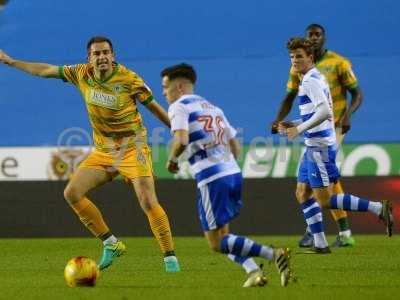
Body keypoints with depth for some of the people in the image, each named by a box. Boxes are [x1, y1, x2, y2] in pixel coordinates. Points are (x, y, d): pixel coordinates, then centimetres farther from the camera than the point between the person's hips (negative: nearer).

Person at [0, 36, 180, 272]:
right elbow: (46, 71, 8)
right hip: (102, 152, 6)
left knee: (148, 202, -19)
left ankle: (170, 258, -8)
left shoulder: (129, 79, -16)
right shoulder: (82, 74, -4)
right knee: (72, 193, -4)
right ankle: (111, 245, 6)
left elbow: (154, 107, -5)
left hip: (132, 149, -6)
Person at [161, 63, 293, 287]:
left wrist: (172, 159, -1)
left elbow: (181, 140, -19)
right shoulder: (212, 107, 22)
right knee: (222, 235, 19)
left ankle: (275, 254, -17)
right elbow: (235, 146, 21)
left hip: (211, 179, -8)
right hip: (234, 173, 8)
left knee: (217, 243, -4)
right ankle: (253, 271, -1)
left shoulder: (179, 107, -2)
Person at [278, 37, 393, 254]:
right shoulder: (316, 79, 16)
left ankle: (379, 209, -9)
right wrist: (291, 125, 16)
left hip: (319, 147, -10)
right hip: (314, 147, 10)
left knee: (324, 200, -8)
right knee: (302, 193, 12)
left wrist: (299, 129, -22)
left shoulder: (310, 81, -15)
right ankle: (320, 244, 11)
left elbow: (325, 112, -27)